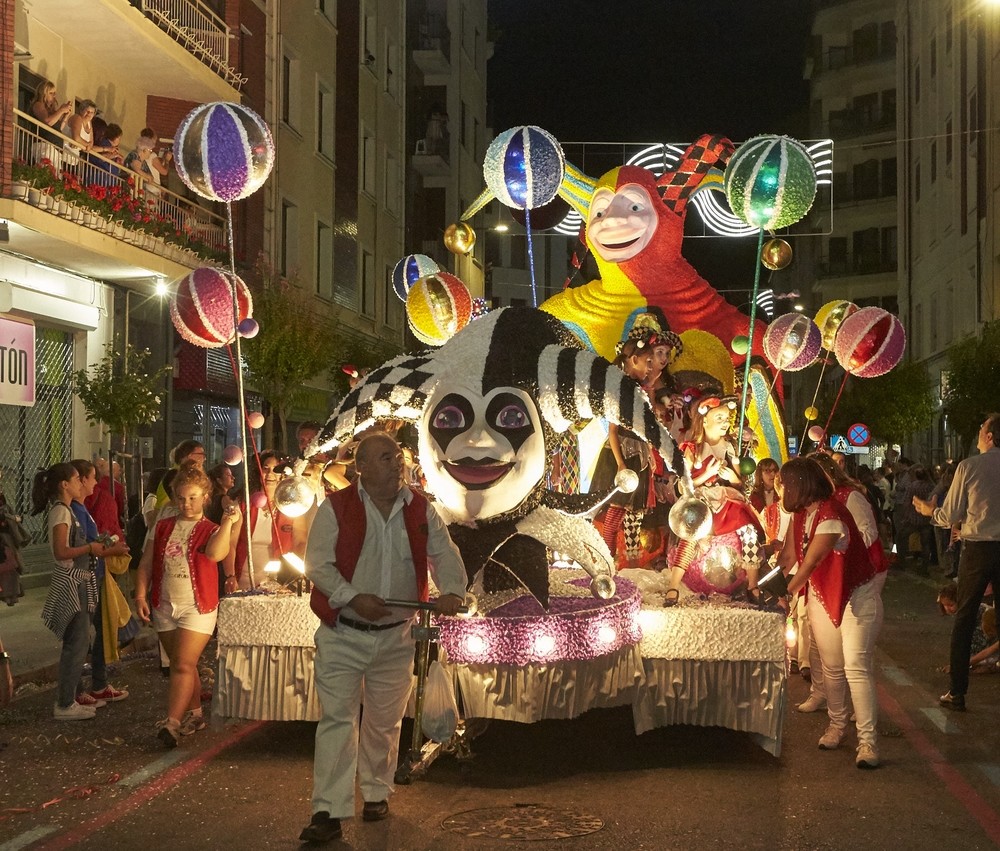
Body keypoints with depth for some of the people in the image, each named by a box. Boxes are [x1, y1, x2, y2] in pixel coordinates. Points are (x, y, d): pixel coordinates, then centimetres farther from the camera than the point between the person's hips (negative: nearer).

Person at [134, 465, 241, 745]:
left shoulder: (211, 531, -4)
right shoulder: (162, 528, 8)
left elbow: (215, 553, -27)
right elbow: (146, 564, 8)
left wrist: (228, 522, -32)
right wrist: (141, 596, -1)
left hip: (197, 607, -5)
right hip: (164, 606, 5)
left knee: (183, 666, -11)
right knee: (182, 665, 14)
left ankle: (171, 723, -12)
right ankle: (194, 714, 28)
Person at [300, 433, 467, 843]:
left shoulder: (420, 510, 3)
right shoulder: (336, 508, -7)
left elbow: (444, 553, 1)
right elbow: (317, 563, -10)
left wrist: (451, 591, -19)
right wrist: (353, 598, -23)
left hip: (396, 636, 3)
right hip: (343, 635, -3)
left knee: (385, 722, 15)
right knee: (337, 718, -6)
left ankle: (377, 793, 32)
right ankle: (328, 811, -4)